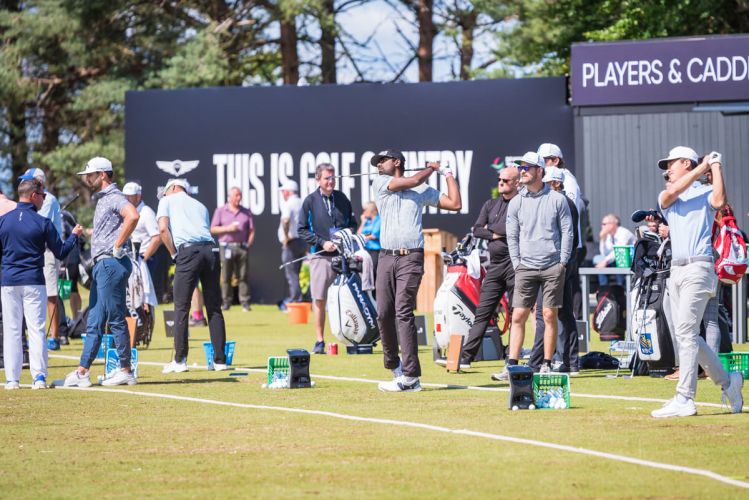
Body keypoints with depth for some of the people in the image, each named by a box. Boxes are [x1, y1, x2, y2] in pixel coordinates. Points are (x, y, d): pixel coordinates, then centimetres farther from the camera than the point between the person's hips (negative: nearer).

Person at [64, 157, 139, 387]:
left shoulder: (114, 197, -12)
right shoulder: (101, 199, 19)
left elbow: (133, 216, -31)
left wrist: (118, 246, -24)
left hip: (111, 264, -11)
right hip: (101, 265, 11)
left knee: (116, 319, -6)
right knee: (94, 322, 8)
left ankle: (126, 372, -1)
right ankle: (82, 372, 9)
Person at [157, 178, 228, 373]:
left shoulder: (168, 201, 18)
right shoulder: (200, 205, 31)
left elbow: (163, 228, 1)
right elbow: (206, 231, 20)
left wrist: (174, 254, 8)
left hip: (188, 251, -4)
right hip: (211, 249, 4)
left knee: (181, 308, 1)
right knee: (214, 308, 8)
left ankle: (179, 360, -2)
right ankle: (220, 360, 6)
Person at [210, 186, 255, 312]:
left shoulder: (246, 212, 14)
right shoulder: (220, 211, 9)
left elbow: (251, 230, 13)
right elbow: (213, 229, 4)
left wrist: (248, 244, -1)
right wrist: (228, 228, -10)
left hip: (242, 247, 1)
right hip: (227, 246, -1)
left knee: (243, 276, -3)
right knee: (226, 277, -3)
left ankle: (245, 302, -2)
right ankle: (226, 302, 1)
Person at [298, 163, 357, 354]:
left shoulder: (342, 198, 11)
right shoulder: (310, 201, 2)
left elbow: (352, 223, 22)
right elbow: (302, 230, 2)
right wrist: (322, 243, -8)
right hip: (321, 256, -2)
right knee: (319, 300, -2)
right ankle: (319, 341, 4)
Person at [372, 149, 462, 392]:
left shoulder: (423, 190, 11)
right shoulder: (380, 183, 12)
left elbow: (454, 203, 8)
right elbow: (412, 182, -2)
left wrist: (448, 174, 15)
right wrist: (431, 169, 12)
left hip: (411, 257, -3)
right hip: (386, 257, 3)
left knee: (403, 313, -12)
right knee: (384, 314, -1)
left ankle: (410, 377, -16)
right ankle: (394, 364, 18)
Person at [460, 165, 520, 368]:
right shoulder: (491, 205, 18)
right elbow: (477, 230, 10)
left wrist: (491, 228, -2)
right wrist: (495, 234, -5)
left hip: (514, 262, -6)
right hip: (495, 264, 6)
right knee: (482, 313, 4)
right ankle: (466, 356, 2)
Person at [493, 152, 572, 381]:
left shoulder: (557, 199, 1)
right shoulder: (516, 202, 7)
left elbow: (567, 231, 3)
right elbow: (512, 236, 10)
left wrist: (562, 262, -3)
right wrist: (517, 264, 2)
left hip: (553, 267, -2)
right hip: (526, 267, 2)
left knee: (549, 315, 0)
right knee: (518, 316, -4)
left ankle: (546, 365, 6)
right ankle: (511, 366, -5)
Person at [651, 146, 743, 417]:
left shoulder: (705, 192, 3)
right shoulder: (666, 197, 19)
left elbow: (719, 202, -19)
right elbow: (670, 194, -4)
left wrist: (715, 168, -11)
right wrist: (702, 167, -3)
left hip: (698, 268, -7)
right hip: (676, 270, 7)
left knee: (686, 331, -14)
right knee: (686, 335, 8)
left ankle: (684, 400, -18)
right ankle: (727, 380, 22)